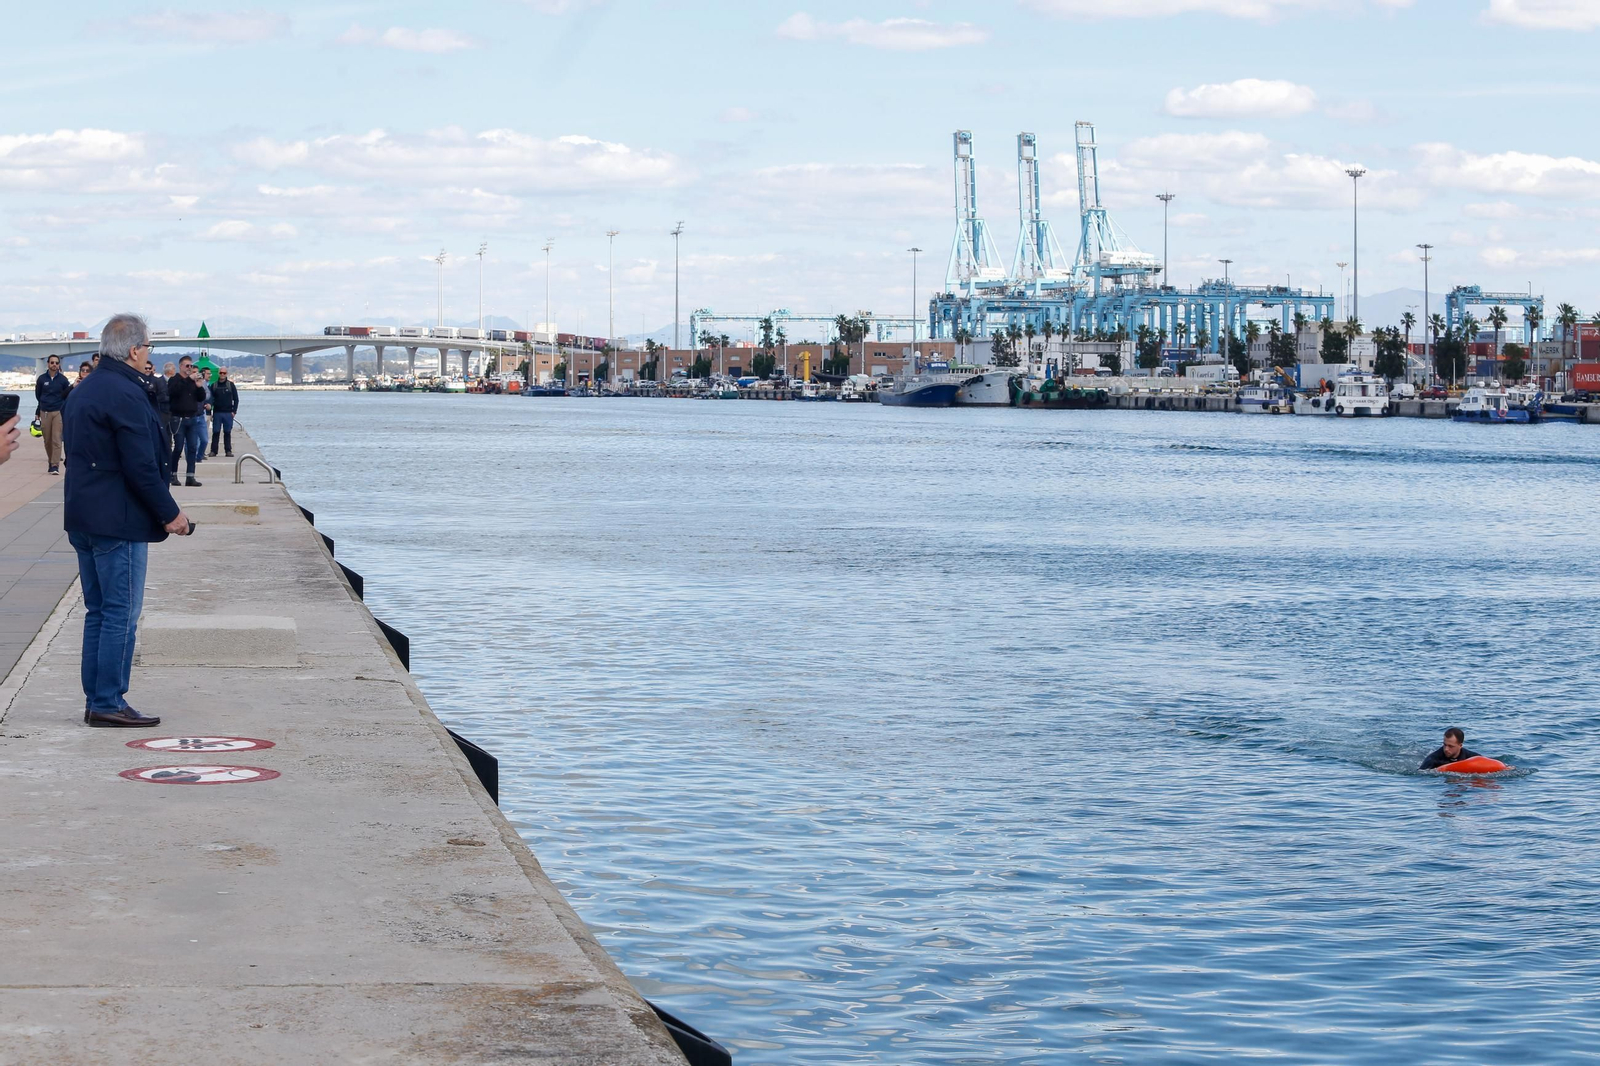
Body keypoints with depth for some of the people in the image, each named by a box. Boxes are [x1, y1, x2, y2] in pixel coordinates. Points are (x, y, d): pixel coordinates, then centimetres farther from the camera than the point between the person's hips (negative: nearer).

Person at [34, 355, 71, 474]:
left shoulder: (63, 379, 1)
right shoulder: (42, 379, 4)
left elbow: (67, 395, 10)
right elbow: (37, 395, 15)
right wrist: (45, 403, 12)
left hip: (58, 412, -2)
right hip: (45, 412, 2)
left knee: (56, 439, -10)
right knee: (47, 440, 7)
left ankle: (55, 465, -12)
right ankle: (50, 461, 23)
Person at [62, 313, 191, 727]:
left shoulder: (82, 391, 14)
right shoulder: (126, 394, -17)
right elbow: (141, 466, -20)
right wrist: (169, 513, -10)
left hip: (82, 518, 10)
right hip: (118, 522, -10)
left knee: (98, 611, 13)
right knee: (122, 614, -5)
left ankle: (95, 700, 15)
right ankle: (108, 703, -5)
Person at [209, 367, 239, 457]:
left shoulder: (231, 385, 5)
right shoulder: (214, 386, 7)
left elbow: (236, 399, 6)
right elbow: (210, 399, 7)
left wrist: (234, 411, -3)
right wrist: (209, 413, 1)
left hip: (228, 413, 0)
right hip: (217, 412, 1)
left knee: (227, 433, 2)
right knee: (215, 432, -1)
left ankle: (228, 450, 6)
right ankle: (213, 451, 2)